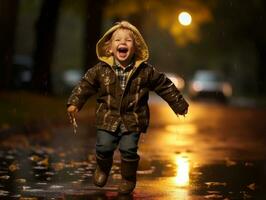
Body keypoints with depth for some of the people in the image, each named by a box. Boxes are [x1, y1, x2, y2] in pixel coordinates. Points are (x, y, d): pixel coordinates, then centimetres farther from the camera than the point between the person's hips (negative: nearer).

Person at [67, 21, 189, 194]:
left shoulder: (146, 71, -5)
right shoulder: (101, 69, -5)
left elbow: (165, 86, 5)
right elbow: (85, 85, 4)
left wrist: (179, 104, 11)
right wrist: (75, 103, -5)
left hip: (133, 120, -1)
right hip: (108, 118, 1)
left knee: (129, 149, -8)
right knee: (104, 147, -2)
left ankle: (129, 178, 20)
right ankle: (103, 169, 33)